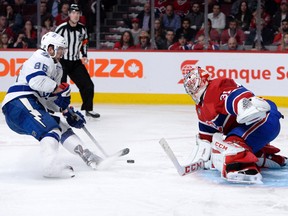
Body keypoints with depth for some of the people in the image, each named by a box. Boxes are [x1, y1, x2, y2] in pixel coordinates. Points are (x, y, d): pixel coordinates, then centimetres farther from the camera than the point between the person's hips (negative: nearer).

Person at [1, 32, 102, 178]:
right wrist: (59, 88, -16)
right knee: (50, 128, -26)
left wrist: (69, 113, 16)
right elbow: (35, 79, -25)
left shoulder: (56, 68, 26)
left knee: (62, 127, 17)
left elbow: (52, 97, 28)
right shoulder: (41, 58, -6)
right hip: (18, 102, -11)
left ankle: (85, 155, 25)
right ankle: (50, 166, -43)